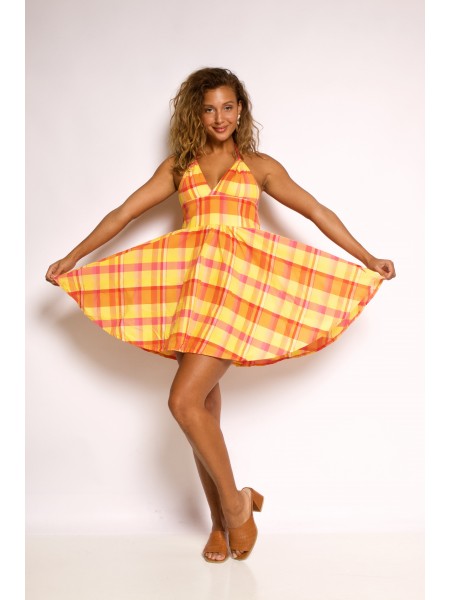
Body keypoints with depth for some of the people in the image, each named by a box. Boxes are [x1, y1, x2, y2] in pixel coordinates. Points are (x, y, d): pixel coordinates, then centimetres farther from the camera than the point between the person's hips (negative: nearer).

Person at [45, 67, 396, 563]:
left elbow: (316, 211, 10)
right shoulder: (178, 166, 15)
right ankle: (221, 521, 18)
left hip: (238, 285, -3)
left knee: (185, 399, -17)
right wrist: (72, 259, 11)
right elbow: (124, 213, 14)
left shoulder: (259, 166, 11)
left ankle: (233, 502, 2)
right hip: (191, 285, 4)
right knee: (205, 405, 5)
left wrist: (368, 260, 7)